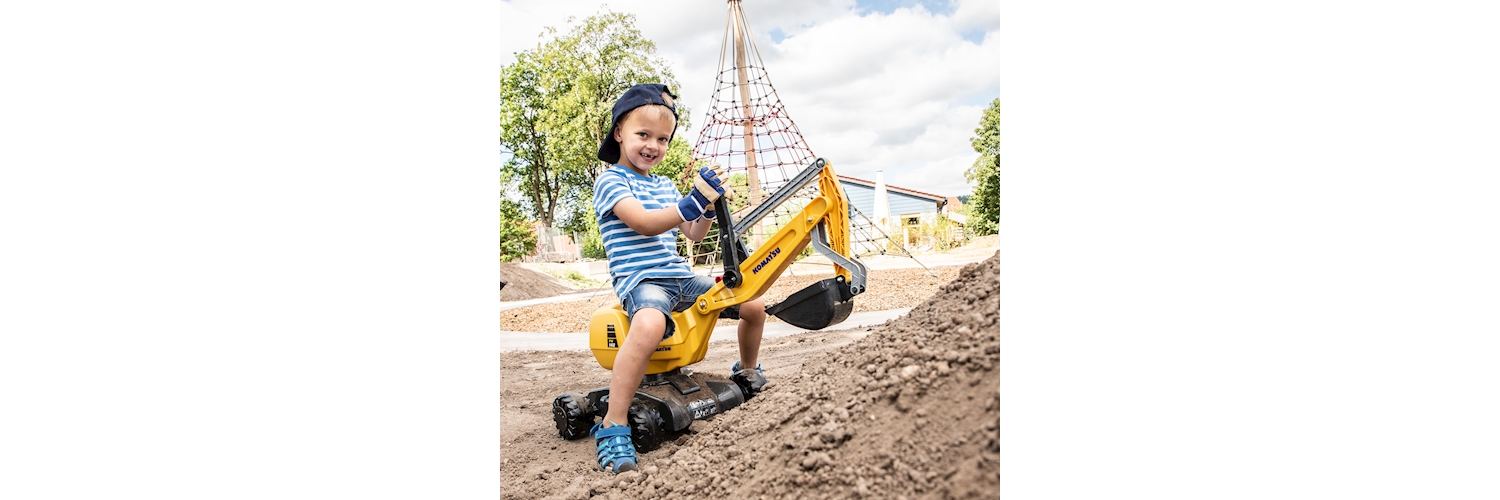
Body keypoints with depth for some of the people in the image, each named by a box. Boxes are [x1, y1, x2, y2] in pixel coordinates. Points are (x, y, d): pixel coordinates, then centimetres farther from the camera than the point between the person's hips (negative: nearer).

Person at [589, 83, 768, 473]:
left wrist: (710, 207, 0)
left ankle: (747, 372, 33)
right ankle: (613, 427, -33)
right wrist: (693, 201, -28)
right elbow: (643, 223, -20)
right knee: (650, 324, -43)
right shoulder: (610, 181, -4)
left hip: (680, 277, 8)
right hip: (640, 279, -8)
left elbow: (693, 234, 20)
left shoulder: (664, 186, 21)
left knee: (754, 306, 5)